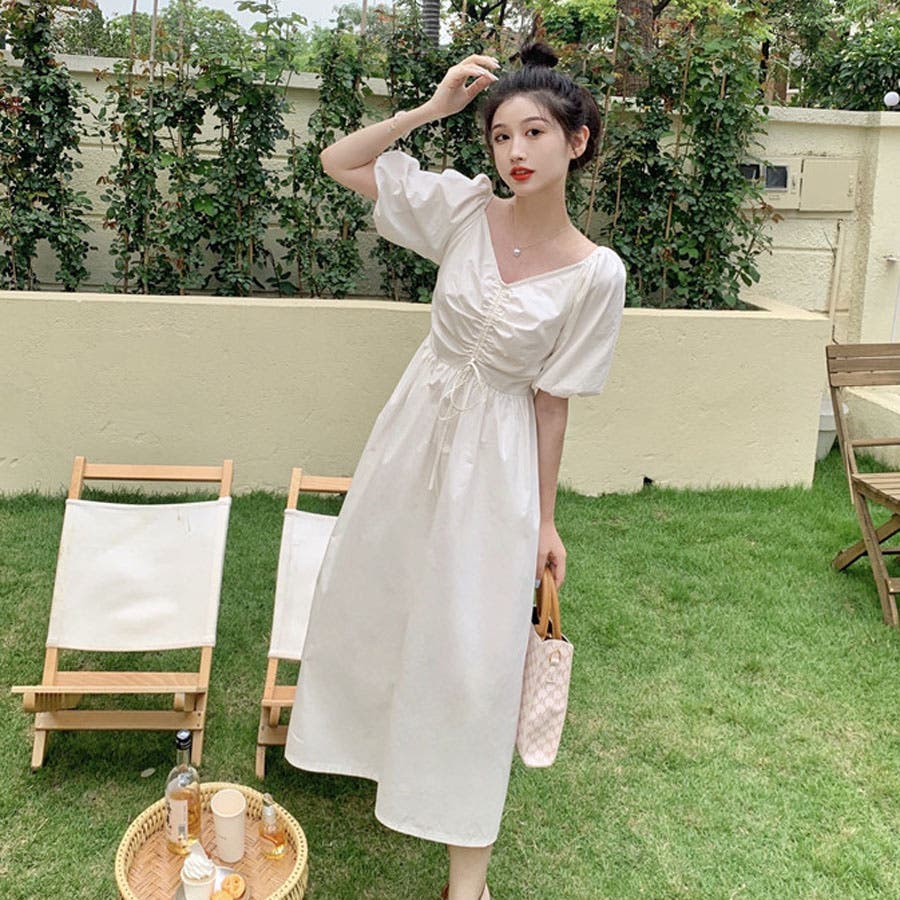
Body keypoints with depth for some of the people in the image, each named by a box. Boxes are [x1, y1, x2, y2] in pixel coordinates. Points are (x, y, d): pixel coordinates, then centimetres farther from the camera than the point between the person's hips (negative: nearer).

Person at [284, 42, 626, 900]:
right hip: (417, 424, 4)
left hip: (494, 458, -3)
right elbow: (337, 160, -2)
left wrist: (545, 519, -2)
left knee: (474, 643, 3)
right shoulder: (465, 208, -7)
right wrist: (432, 108, -11)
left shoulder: (596, 274, -14)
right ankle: (362, 732, 49)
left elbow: (550, 400, -6)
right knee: (370, 587, 18)